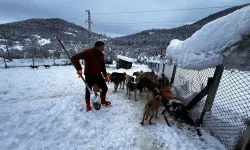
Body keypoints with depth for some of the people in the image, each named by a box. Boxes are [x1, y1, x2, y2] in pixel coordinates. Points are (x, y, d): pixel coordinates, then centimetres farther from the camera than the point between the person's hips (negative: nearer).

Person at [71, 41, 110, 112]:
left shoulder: (101, 54, 0)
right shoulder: (87, 52, -19)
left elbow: (103, 65, 11)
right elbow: (74, 58, -22)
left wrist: (105, 75, 6)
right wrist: (79, 69, -32)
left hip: (98, 75, 5)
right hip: (89, 76, -5)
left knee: (105, 88, 9)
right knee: (88, 91, 7)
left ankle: (103, 101, 36)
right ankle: (88, 105, 33)